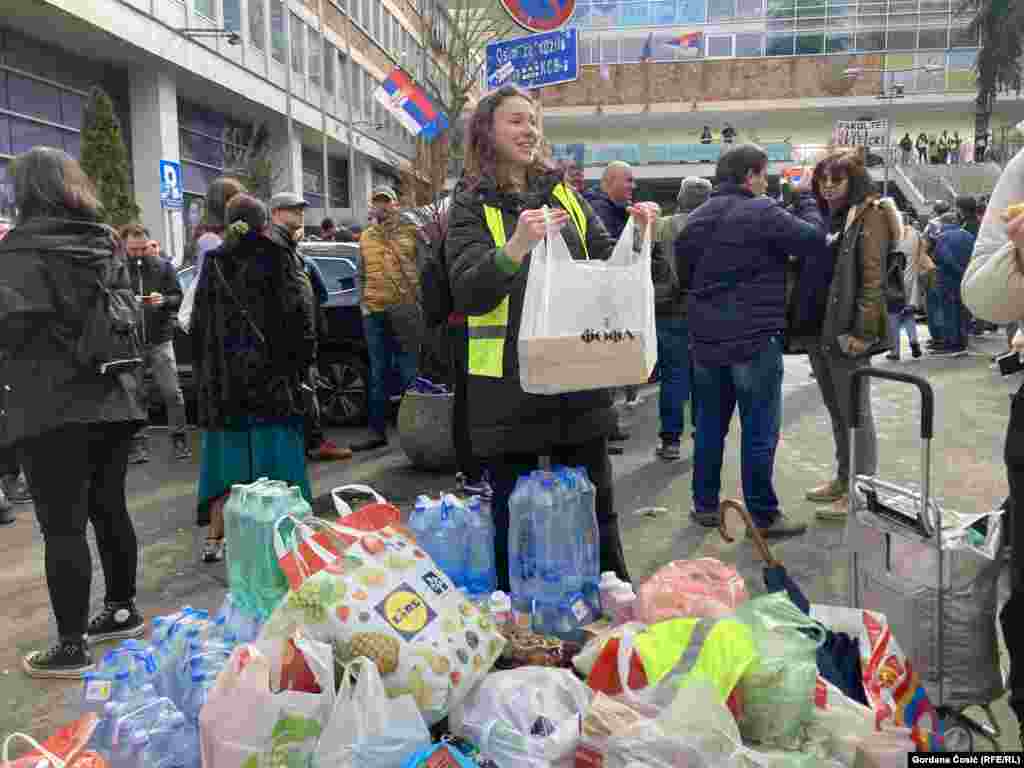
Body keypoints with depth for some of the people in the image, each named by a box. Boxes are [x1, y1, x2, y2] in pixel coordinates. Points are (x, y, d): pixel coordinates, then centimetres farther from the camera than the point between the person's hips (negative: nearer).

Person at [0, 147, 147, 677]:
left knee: (63, 527, 0)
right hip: (112, 399, 7)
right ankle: (122, 611, 31)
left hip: (54, 408, -7)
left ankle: (71, 648, 7)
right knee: (109, 508, 17)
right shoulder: (106, 244, 11)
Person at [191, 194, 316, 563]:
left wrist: (204, 375, 17)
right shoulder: (280, 261, -3)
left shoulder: (213, 266, 8)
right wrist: (301, 364, 2)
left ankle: (215, 537, 16)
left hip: (221, 382, 4)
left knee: (228, 454, 11)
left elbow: (197, 328, 11)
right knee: (274, 451, 2)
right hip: (272, 378, -3)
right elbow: (301, 321, -7)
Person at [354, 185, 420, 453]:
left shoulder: (411, 231, 4)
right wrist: (363, 304, 10)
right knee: (378, 374, 8)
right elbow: (362, 275, 20)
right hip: (374, 312, 4)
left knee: (408, 372, -1)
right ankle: (377, 431, 14)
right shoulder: (365, 237, 16)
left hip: (405, 310, -4)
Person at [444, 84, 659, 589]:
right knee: (514, 517, 7)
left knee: (595, 510, 14)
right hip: (509, 386, -3)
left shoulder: (563, 194, 12)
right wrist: (516, 247, -31)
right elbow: (469, 295, -15)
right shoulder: (472, 207, -1)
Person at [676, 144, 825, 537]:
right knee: (760, 429, 2)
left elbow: (684, 266, 18)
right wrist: (804, 197, 5)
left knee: (710, 424, 15)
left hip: (705, 338, 7)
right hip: (754, 338, -6)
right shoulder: (763, 211, -11)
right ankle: (763, 515, 9)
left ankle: (705, 504, 23)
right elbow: (814, 237, -9)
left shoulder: (698, 216, 10)